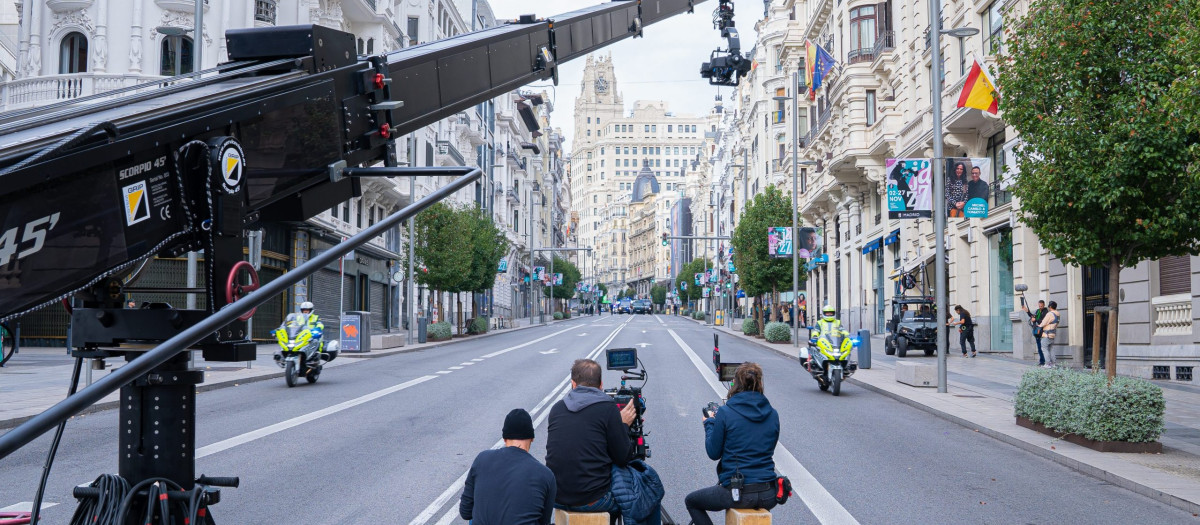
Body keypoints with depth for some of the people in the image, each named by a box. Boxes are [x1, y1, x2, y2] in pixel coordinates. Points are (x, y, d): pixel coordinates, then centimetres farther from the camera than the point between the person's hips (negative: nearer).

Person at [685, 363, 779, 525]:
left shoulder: (725, 413, -11)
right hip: (769, 496, 5)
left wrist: (709, 424, 13)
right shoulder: (772, 414, 2)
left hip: (738, 494, -5)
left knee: (691, 501, 20)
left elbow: (713, 453, -2)